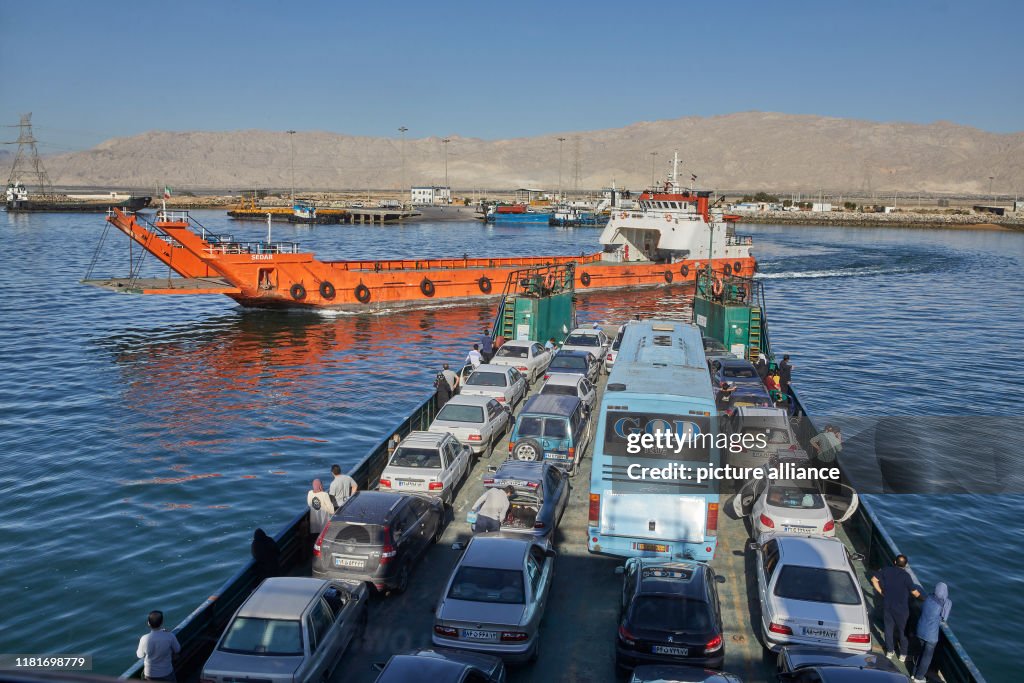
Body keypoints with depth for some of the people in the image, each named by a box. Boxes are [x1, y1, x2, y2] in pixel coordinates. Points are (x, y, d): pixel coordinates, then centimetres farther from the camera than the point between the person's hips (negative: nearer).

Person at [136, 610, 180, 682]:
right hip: (167, 673, -1)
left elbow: (140, 655, -2)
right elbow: (177, 650, -3)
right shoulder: (170, 636, -23)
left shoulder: (144, 639, -22)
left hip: (150, 674, 1)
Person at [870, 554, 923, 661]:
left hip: (887, 606, 3)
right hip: (901, 608, -3)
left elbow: (873, 579, 0)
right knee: (903, 630, 14)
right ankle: (903, 654, 25)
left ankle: (890, 651, 30)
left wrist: (880, 591, 7)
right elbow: (915, 592, -14)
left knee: (889, 628, 18)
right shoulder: (905, 575, -19)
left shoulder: (886, 571, -6)